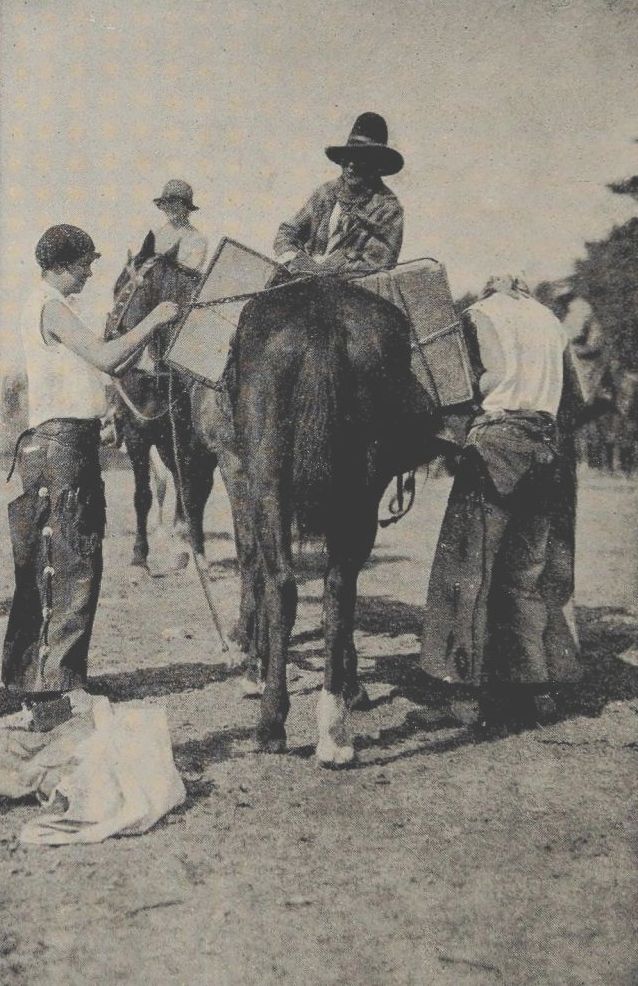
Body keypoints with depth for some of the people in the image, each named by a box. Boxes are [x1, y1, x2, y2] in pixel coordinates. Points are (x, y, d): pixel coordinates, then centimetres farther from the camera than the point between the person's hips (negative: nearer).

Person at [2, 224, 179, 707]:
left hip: (72, 441, 10)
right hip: (61, 443, -10)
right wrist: (154, 320, -9)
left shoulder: (52, 305, 21)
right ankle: (55, 679, -2)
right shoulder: (49, 305, -10)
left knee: (53, 563, 13)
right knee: (71, 564, -7)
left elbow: (95, 362, 19)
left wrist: (151, 329, 14)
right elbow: (106, 358, -19)